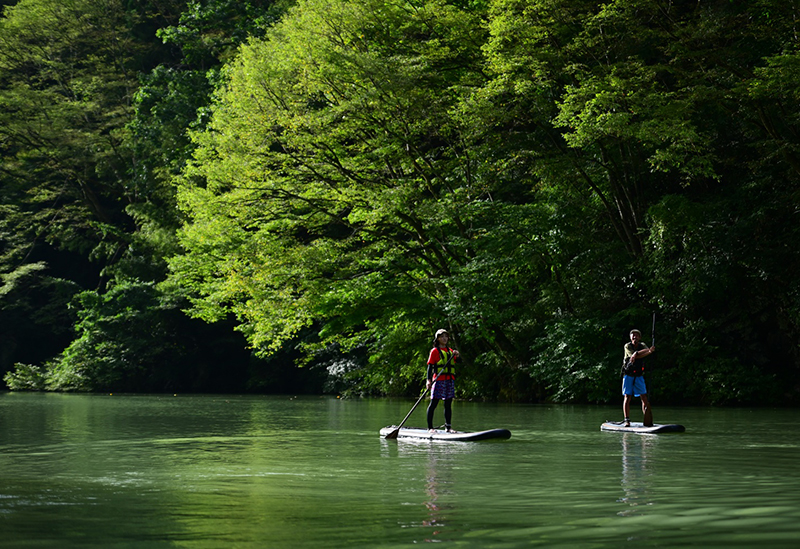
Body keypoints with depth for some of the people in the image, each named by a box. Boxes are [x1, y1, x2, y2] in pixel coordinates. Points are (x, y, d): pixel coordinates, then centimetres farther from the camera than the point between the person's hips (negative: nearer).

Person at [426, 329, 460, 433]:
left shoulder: (450, 351, 19)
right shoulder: (435, 351, 2)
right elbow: (430, 366, -5)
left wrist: (456, 355, -10)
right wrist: (428, 380, -16)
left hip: (450, 380, 6)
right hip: (439, 380, -6)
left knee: (448, 404, 6)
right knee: (434, 403, -6)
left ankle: (448, 427, 9)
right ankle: (430, 427, -4)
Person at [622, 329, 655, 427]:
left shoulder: (642, 346, 4)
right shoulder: (627, 346, -6)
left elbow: (647, 351, -18)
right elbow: (633, 355, -22)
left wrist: (636, 354, -37)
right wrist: (648, 351, -25)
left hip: (639, 376, 3)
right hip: (628, 375, -3)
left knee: (644, 398, -2)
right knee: (627, 398, -5)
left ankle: (647, 421, 0)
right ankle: (627, 420, -3)